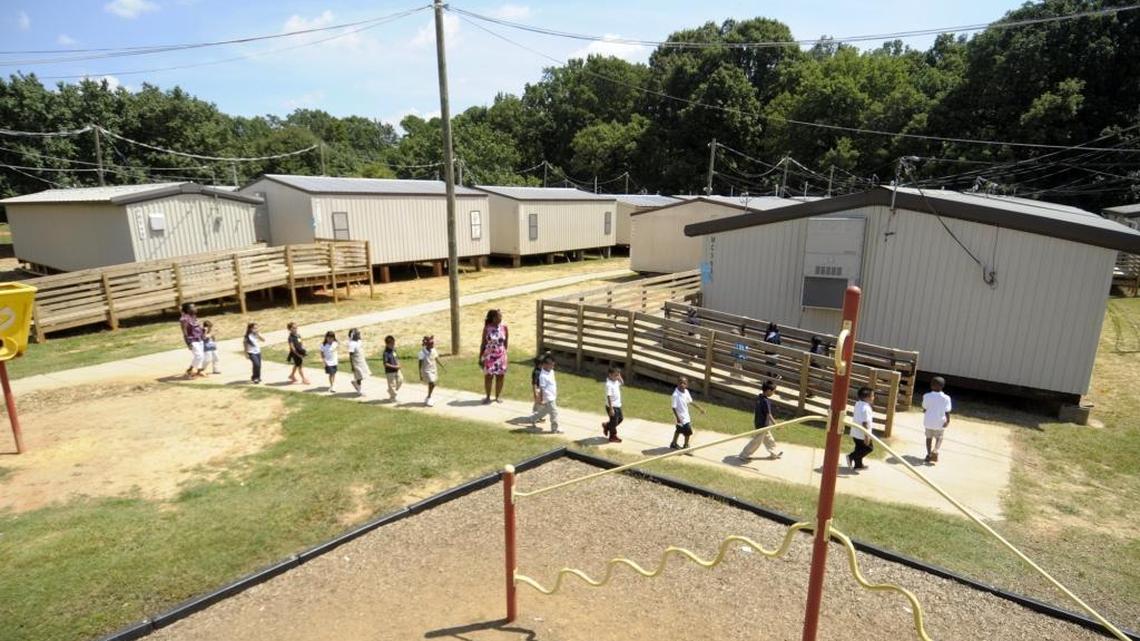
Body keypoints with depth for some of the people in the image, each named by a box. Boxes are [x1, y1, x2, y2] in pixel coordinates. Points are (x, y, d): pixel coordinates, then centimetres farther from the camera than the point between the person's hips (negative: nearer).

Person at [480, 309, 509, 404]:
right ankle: (488, 397, 22)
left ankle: (498, 396, 25)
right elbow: (483, 343, -2)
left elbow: (506, 341, 5)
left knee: (500, 377, 8)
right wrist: (480, 357, -1)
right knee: (488, 376, 5)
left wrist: (504, 352, 6)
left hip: (501, 356, 1)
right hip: (489, 356, -1)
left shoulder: (504, 326, -5)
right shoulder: (487, 328, -8)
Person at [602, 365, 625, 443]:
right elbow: (609, 397, -26)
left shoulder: (616, 381, 0)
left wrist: (619, 376, -2)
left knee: (620, 418, 23)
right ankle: (613, 437, 26)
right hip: (612, 407, -9)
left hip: (617, 405, 9)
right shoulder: (609, 384, -26)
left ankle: (607, 425, 40)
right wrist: (611, 409, -25)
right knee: (614, 421, 7)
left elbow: (622, 383, 19)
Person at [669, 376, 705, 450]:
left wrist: (699, 408, 14)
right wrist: (678, 418, -25)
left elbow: (690, 402, 10)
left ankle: (673, 444, 42)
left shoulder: (686, 392, -5)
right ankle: (686, 446, 16)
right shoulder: (676, 395, -28)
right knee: (688, 432, -5)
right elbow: (674, 407, -24)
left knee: (679, 430, 24)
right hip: (681, 417, -8)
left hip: (686, 416, 8)